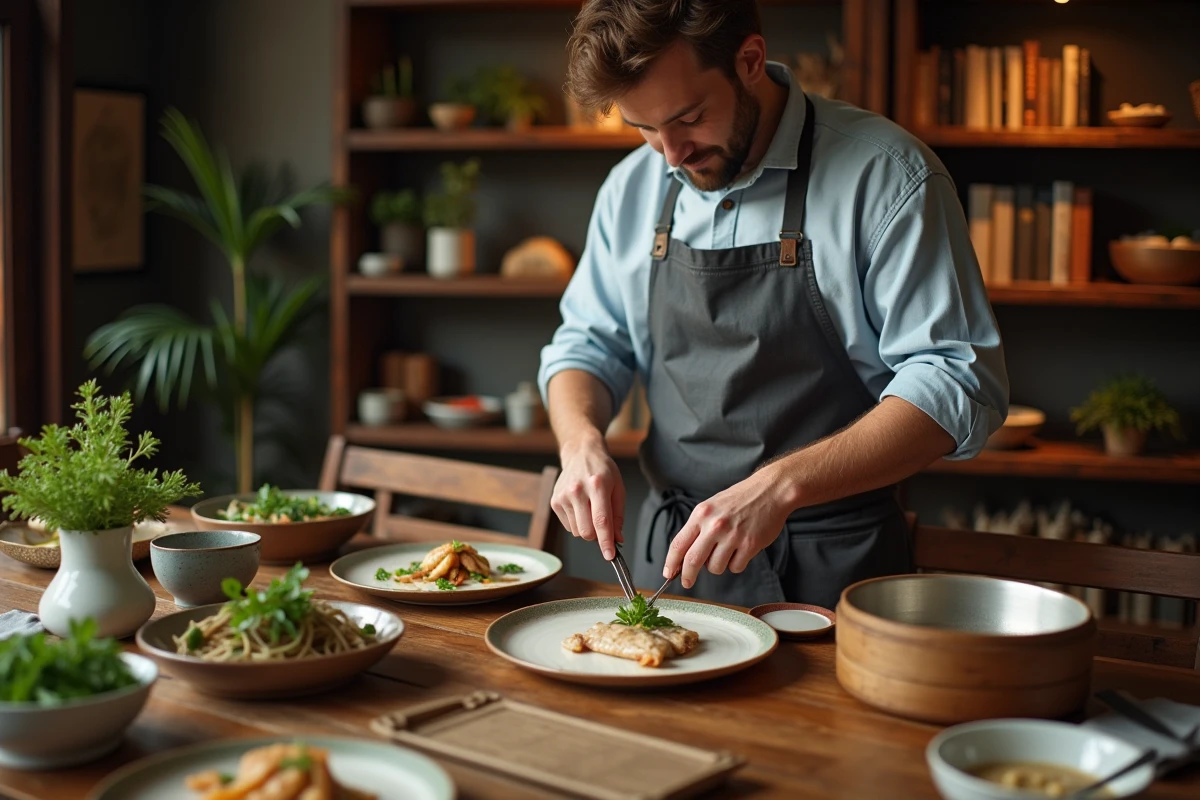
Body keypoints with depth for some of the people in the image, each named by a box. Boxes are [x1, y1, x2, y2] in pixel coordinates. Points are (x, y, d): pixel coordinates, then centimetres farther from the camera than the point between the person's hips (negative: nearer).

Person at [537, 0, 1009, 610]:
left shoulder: (887, 175, -10)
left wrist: (779, 486, -24)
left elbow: (958, 383, -14)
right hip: (671, 552, 5)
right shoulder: (634, 187, 7)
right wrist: (580, 440, -7)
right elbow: (587, 346, 16)